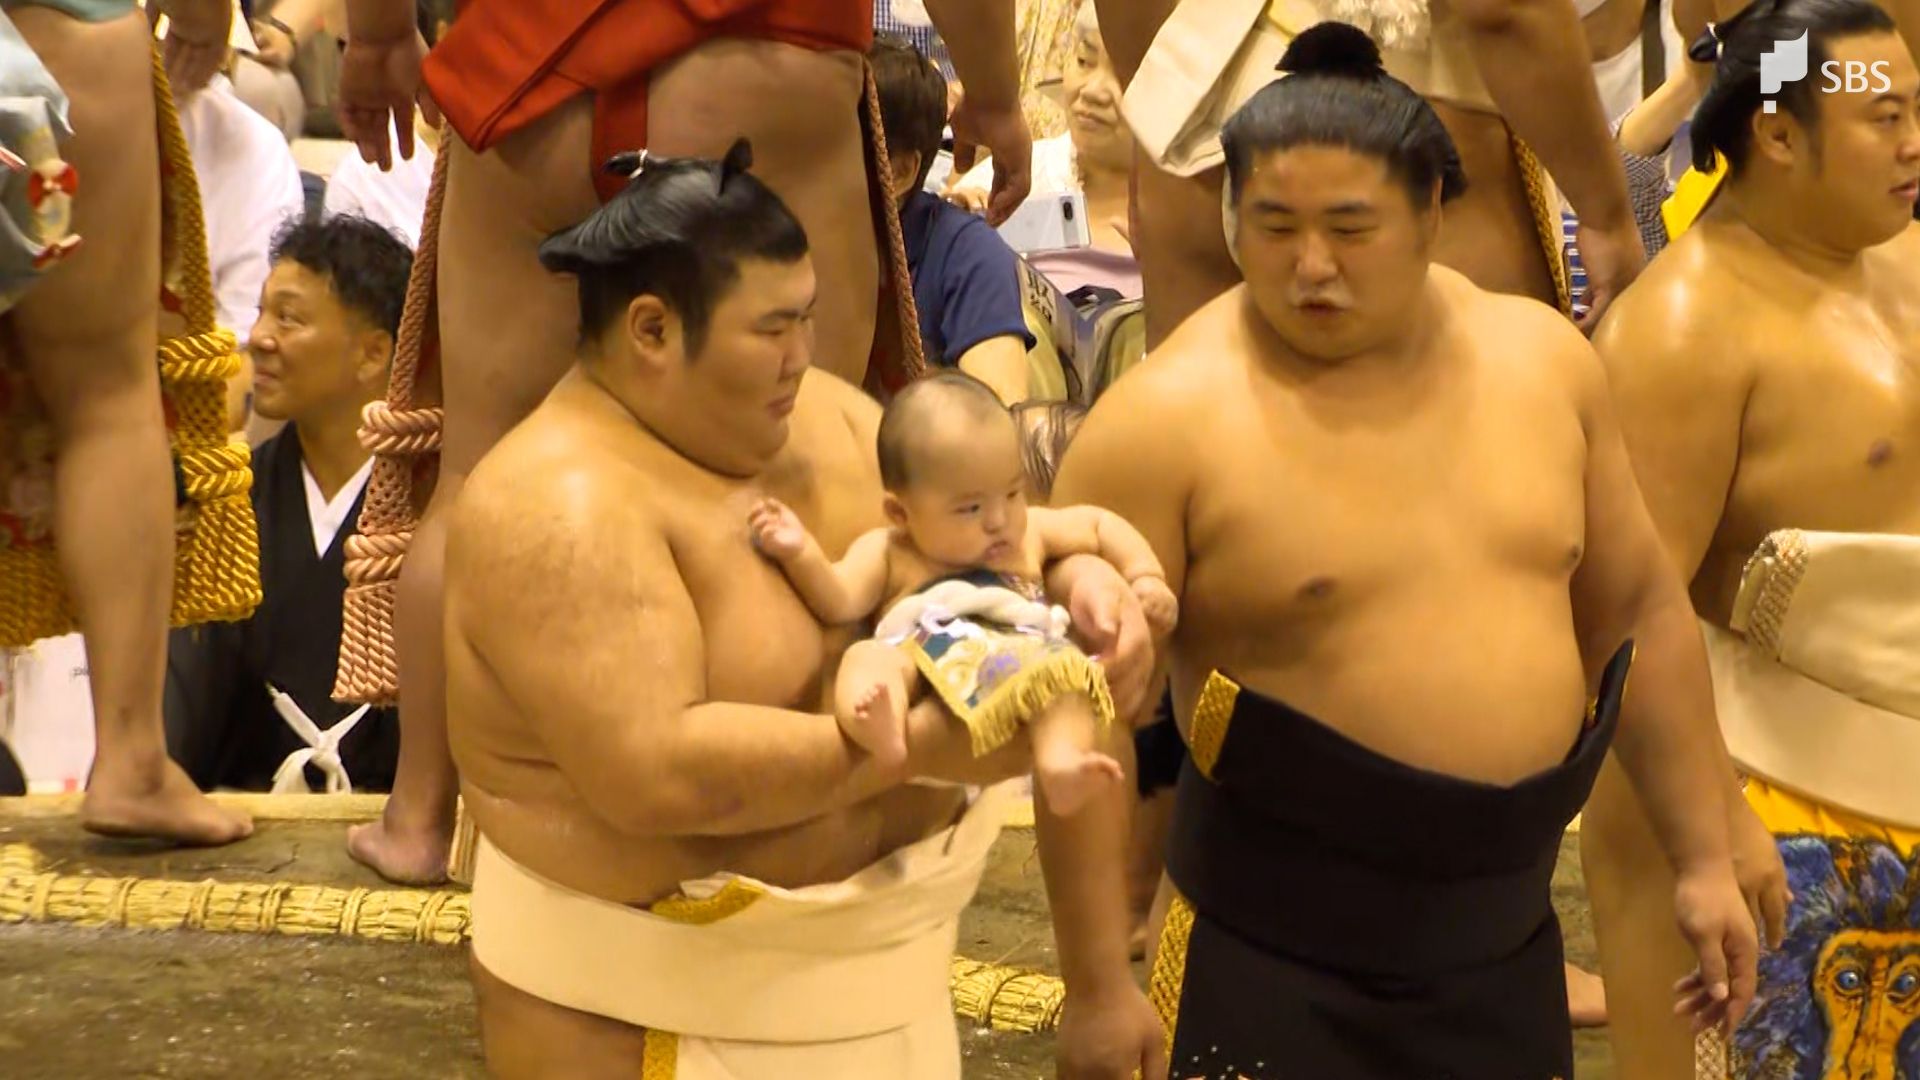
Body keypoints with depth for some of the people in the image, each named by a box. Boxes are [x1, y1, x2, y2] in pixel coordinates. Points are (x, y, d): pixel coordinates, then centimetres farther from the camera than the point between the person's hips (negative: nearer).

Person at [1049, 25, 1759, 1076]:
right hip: (1270, 962, -4)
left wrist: (1702, 859, 12)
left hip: (1508, 947, 5)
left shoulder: (1540, 356, 1)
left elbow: (1639, 613, 11)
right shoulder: (1164, 421, -14)